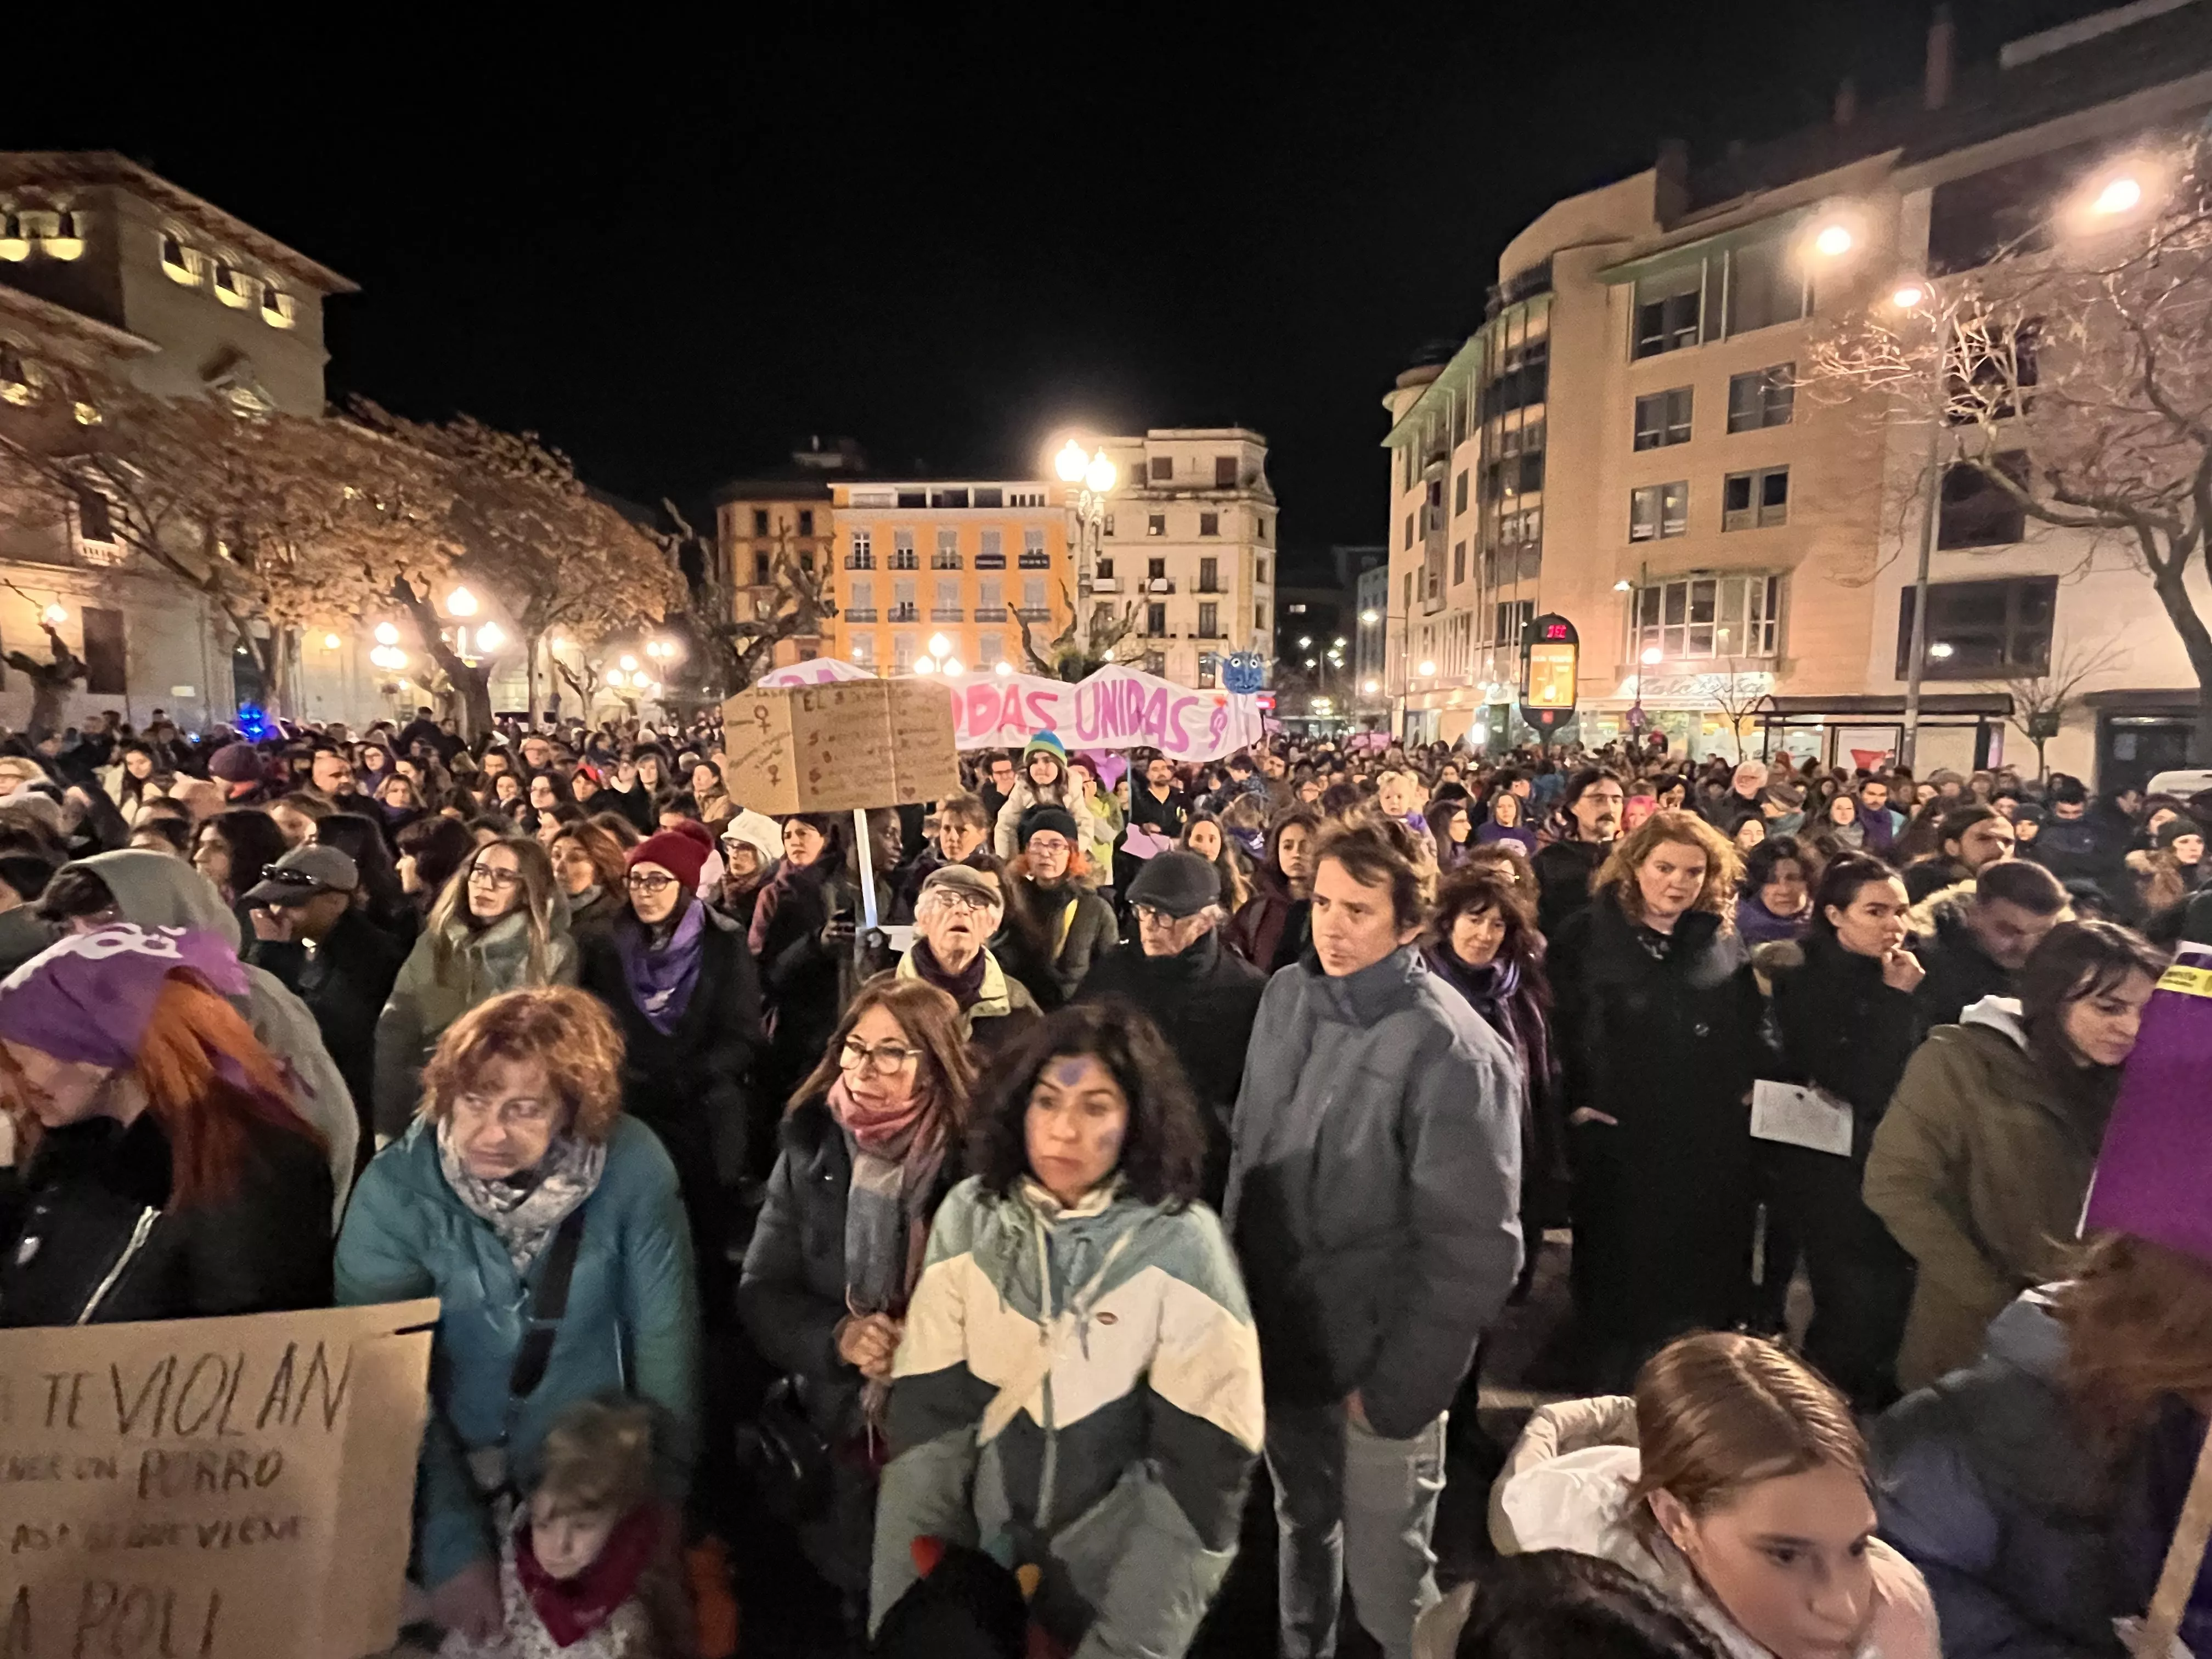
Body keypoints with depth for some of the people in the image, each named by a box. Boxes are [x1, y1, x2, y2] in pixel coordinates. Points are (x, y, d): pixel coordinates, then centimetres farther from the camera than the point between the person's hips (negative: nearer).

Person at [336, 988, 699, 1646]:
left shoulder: (633, 1166, -17)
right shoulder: (396, 1190, -17)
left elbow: (665, 1338, -9)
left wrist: (659, 1502, -7)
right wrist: (455, 1546, -21)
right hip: (449, 1478, 1)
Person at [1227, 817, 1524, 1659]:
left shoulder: (1449, 1050, -22)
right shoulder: (1286, 996, -4)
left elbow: (1474, 1247, -19)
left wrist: (1396, 1386, -15)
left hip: (1375, 1362, -5)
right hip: (1278, 1338, 5)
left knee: (1389, 1583, 14)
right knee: (1301, 1528, 26)